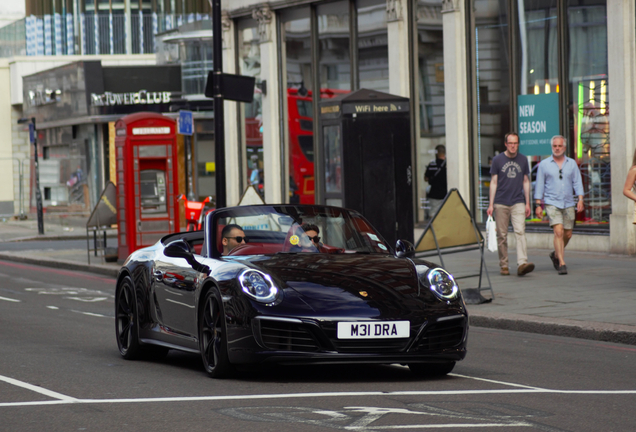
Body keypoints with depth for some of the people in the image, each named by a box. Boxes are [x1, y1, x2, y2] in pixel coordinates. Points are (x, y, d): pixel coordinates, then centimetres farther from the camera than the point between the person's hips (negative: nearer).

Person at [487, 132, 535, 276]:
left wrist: (527, 203, 11)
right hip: (501, 203, -1)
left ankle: (522, 264, -24)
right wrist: (491, 204, -1)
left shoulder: (523, 160, 8)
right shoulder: (497, 160, 3)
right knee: (502, 235, 4)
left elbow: (525, 181, 15)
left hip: (518, 202, 1)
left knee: (520, 232, -14)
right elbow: (493, 182, 4)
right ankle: (503, 265, 14)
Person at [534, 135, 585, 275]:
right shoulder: (544, 164, 3)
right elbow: (539, 185, 5)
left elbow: (577, 182, 6)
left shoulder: (572, 164, 9)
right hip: (552, 203, -3)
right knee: (558, 231, -18)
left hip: (568, 203, 3)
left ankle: (556, 255, 34)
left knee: (567, 234, 7)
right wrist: (538, 205, -1)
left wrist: (580, 200, -7)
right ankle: (561, 264, -18)